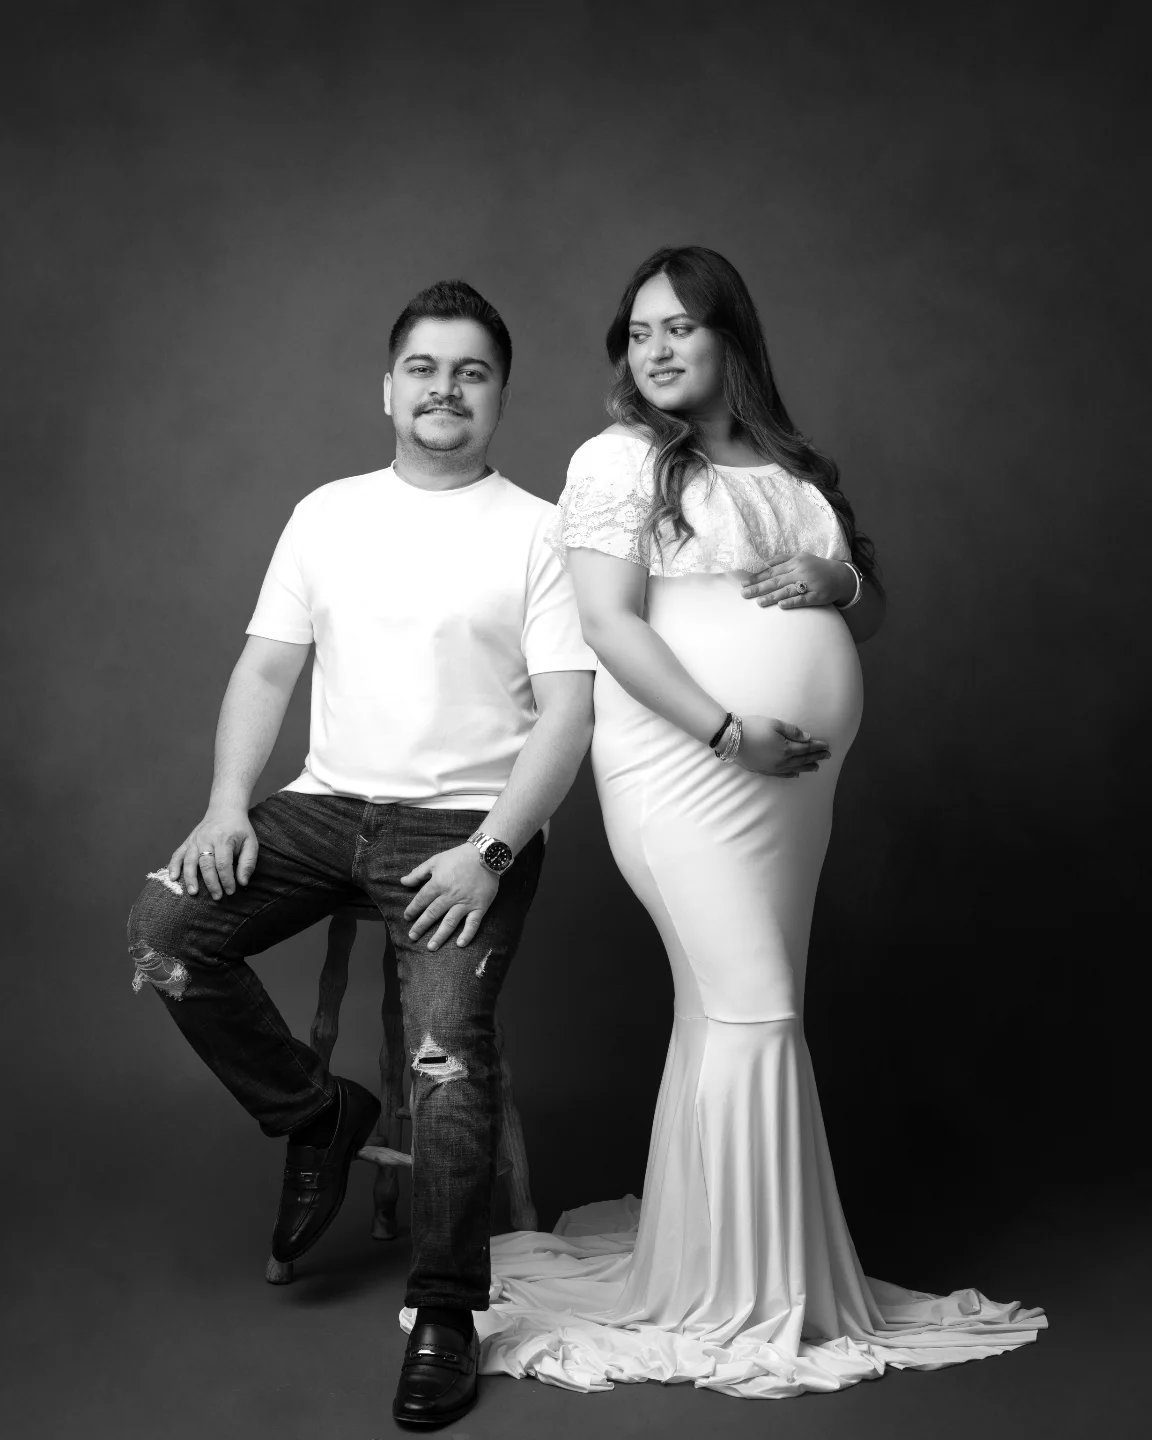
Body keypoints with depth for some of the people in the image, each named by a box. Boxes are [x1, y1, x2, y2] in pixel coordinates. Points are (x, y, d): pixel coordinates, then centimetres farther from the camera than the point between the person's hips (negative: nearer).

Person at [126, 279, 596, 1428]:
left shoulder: (539, 532, 0)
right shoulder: (327, 514, 13)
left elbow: (567, 712, -6)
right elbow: (265, 669, 12)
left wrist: (488, 852, -18)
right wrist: (228, 803, -5)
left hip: (468, 823, -4)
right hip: (326, 804, 5)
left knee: (446, 1035, -24)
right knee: (162, 929, -16)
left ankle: (444, 1317, -7)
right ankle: (316, 1117, 7)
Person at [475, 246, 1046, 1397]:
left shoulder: (793, 469, 19)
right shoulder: (620, 458, -1)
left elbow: (871, 616, 22)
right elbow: (610, 626, -11)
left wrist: (835, 580, -2)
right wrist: (731, 730, -19)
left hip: (796, 776, 6)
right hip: (686, 767, -6)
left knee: (728, 1012, 8)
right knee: (754, 1012, -9)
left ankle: (691, 1266, 19)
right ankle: (745, 1301, 2)